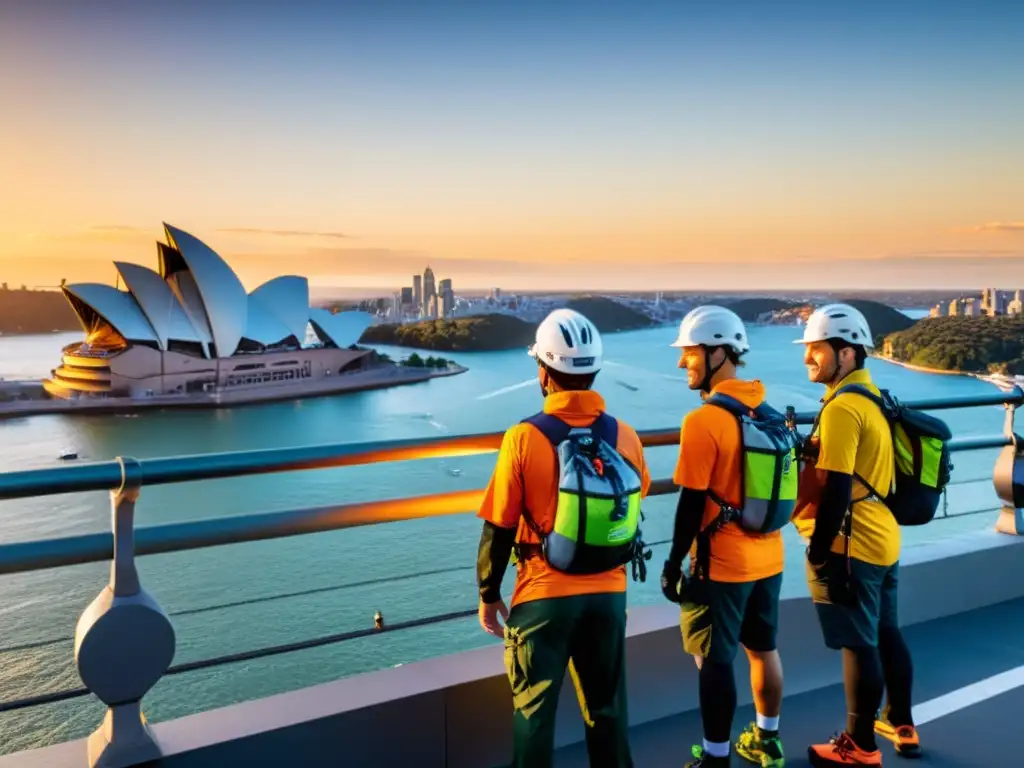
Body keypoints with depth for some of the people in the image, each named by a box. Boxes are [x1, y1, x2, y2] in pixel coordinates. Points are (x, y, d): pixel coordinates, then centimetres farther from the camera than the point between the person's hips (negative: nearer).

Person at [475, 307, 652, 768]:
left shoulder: (524, 439, -16)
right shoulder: (626, 437, -5)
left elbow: (498, 530, -11)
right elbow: (633, 516, 6)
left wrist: (488, 595, 3)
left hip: (544, 597, -3)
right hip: (609, 594, 4)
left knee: (534, 711, 13)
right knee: (607, 708, 20)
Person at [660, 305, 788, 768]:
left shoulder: (703, 421, -19)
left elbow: (692, 504, -18)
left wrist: (673, 564, -9)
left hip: (721, 565, -7)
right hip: (768, 558, 8)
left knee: (715, 662, 6)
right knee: (763, 648, 21)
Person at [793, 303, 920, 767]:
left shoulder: (842, 408, -20)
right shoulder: (872, 397, 9)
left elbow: (836, 490, -23)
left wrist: (818, 551, -18)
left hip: (849, 547, -9)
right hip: (883, 539, 9)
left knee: (859, 645, 3)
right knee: (886, 634, 20)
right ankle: (901, 726, 36)